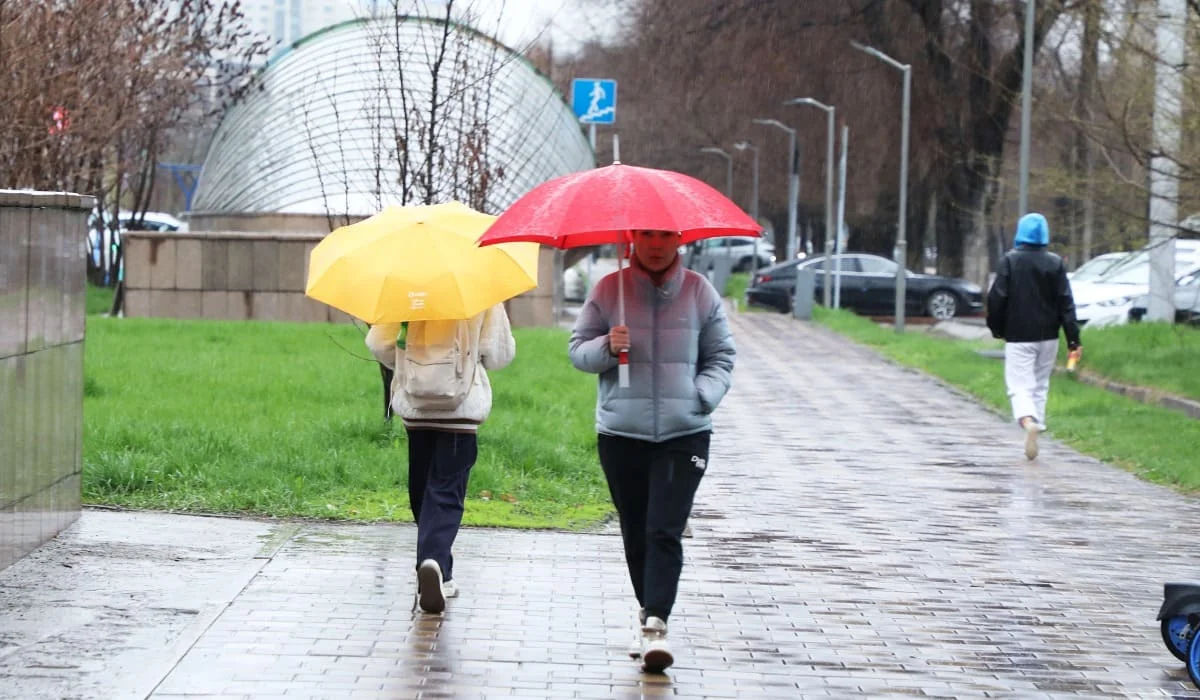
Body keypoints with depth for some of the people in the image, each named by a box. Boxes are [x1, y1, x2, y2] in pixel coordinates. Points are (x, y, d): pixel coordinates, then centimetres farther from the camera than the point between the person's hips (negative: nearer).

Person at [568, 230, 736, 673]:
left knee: (665, 532, -13)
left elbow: (721, 356, 8)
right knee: (635, 534, 9)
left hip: (684, 435, -1)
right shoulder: (609, 289, 2)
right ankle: (649, 614, 25)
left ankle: (655, 625, -18)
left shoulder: (699, 291, 3)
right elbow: (578, 350, 6)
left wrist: (703, 395, -10)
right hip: (621, 433, 1)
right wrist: (606, 348, -17)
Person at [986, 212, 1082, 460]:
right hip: (1047, 336, 3)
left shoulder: (1010, 261, -7)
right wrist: (1073, 340, -3)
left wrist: (997, 328, 7)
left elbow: (997, 298, -8)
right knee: (1040, 385, 17)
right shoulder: (1055, 263, 1)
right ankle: (1038, 424, 18)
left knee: (1020, 385, -5)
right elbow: (1066, 303, -2)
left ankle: (1028, 422, -32)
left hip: (1018, 337, -3)